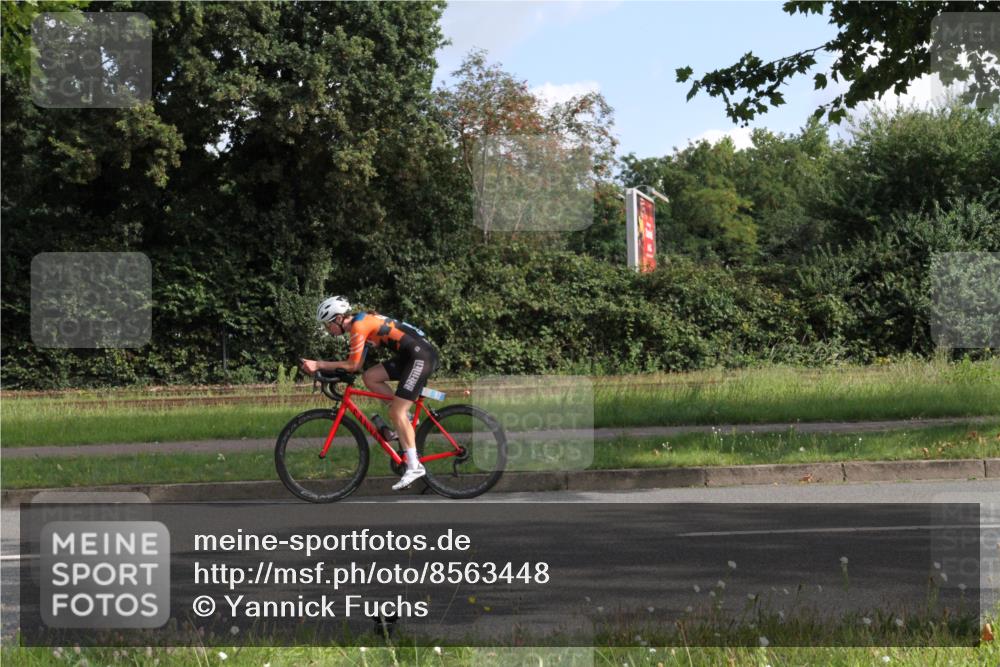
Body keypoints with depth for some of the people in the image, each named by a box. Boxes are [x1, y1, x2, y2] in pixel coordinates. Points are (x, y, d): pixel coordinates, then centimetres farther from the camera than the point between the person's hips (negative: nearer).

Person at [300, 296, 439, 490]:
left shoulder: (359, 326, -13)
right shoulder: (362, 323, 15)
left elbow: (353, 365, -13)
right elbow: (356, 365, 14)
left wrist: (318, 364, -10)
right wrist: (318, 366, 7)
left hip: (421, 355, -9)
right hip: (409, 356, 9)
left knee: (396, 412, -11)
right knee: (370, 377, 4)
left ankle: (414, 466, -12)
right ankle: (405, 418, 10)